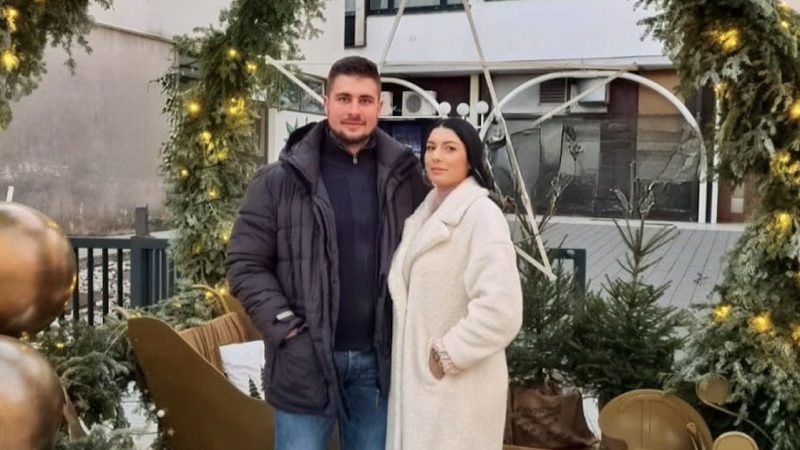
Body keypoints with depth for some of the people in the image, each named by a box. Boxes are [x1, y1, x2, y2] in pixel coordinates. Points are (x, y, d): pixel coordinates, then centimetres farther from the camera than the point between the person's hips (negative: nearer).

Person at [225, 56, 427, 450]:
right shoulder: (281, 180, -3)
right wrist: (285, 327, -12)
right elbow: (246, 264, -3)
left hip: (377, 358, 3)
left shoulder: (404, 177, 3)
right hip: (305, 358, -2)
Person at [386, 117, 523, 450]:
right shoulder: (425, 214, 10)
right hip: (415, 378, 8)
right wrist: (407, 366, 8)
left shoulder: (481, 214, -15)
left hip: (457, 386, -7)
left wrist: (447, 356, -16)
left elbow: (500, 309, -25)